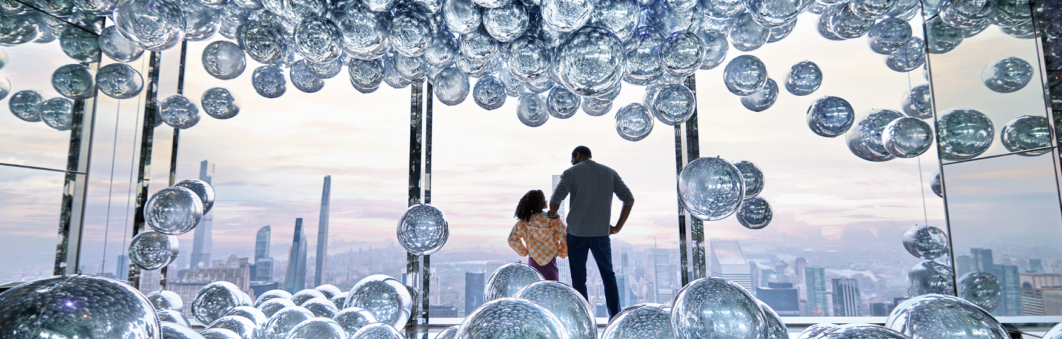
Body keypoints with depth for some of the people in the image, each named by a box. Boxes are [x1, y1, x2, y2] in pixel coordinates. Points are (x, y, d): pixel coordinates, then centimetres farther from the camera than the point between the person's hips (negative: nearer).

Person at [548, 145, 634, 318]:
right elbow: (629, 199, 4)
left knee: (579, 279, 8)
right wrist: (618, 227, 8)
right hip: (601, 234, 3)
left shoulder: (571, 173, -2)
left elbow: (555, 199, -14)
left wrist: (552, 215, 7)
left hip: (576, 234, -2)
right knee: (608, 275, 17)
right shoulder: (610, 173, 10)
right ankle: (615, 317, 11)